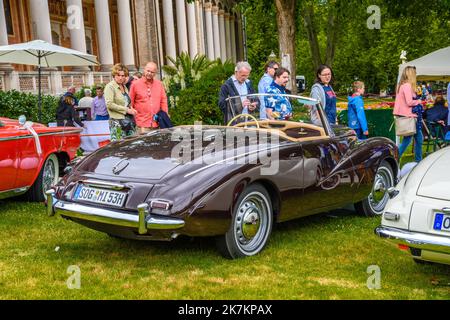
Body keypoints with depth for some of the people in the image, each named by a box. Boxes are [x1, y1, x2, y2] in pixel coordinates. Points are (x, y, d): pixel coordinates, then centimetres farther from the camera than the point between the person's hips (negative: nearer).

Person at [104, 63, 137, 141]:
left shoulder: (124, 87, 17)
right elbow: (109, 104, -16)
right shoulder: (110, 87, -6)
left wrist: (131, 109, 8)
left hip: (128, 121, 8)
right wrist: (126, 110, -14)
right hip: (117, 122, -8)